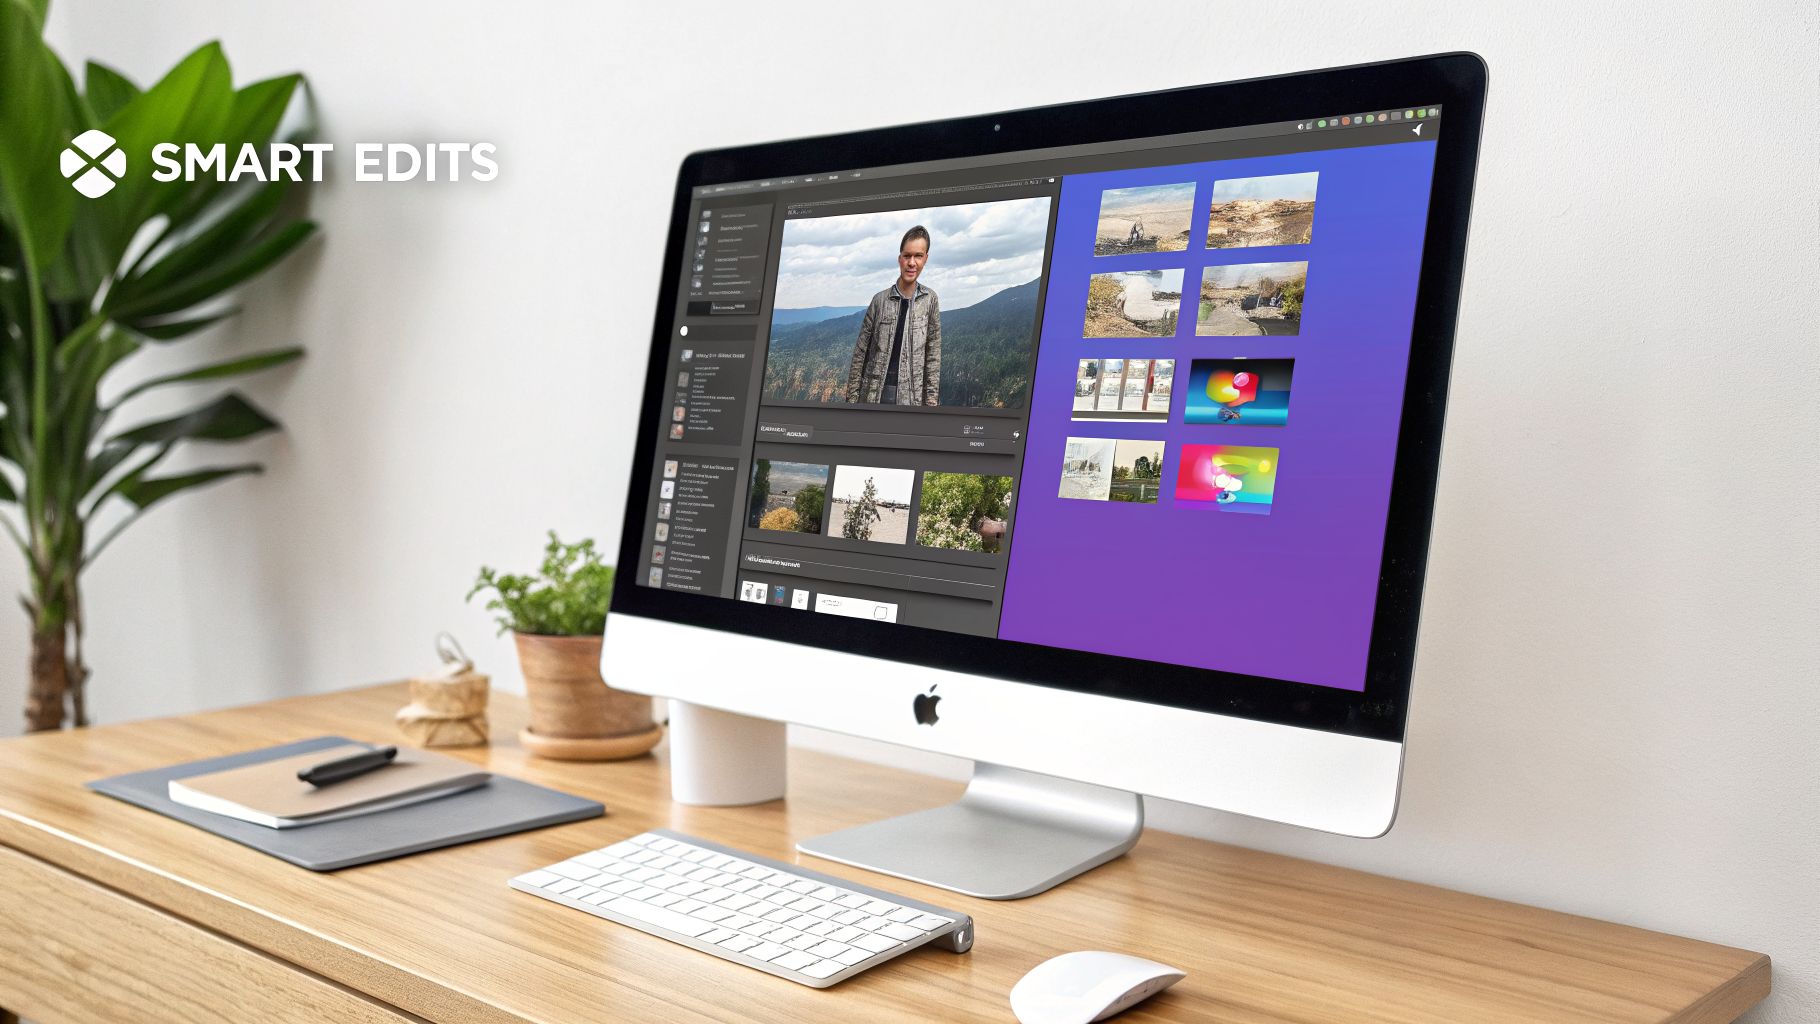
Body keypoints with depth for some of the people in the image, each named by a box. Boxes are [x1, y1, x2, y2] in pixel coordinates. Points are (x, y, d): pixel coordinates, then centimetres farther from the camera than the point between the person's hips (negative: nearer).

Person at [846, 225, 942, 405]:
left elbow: (933, 356, 3)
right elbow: (860, 353, 4)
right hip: (874, 392, 0)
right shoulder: (880, 300, 2)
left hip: (910, 395, 0)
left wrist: (931, 400, -3)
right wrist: (852, 397, 0)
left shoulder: (930, 301, 3)